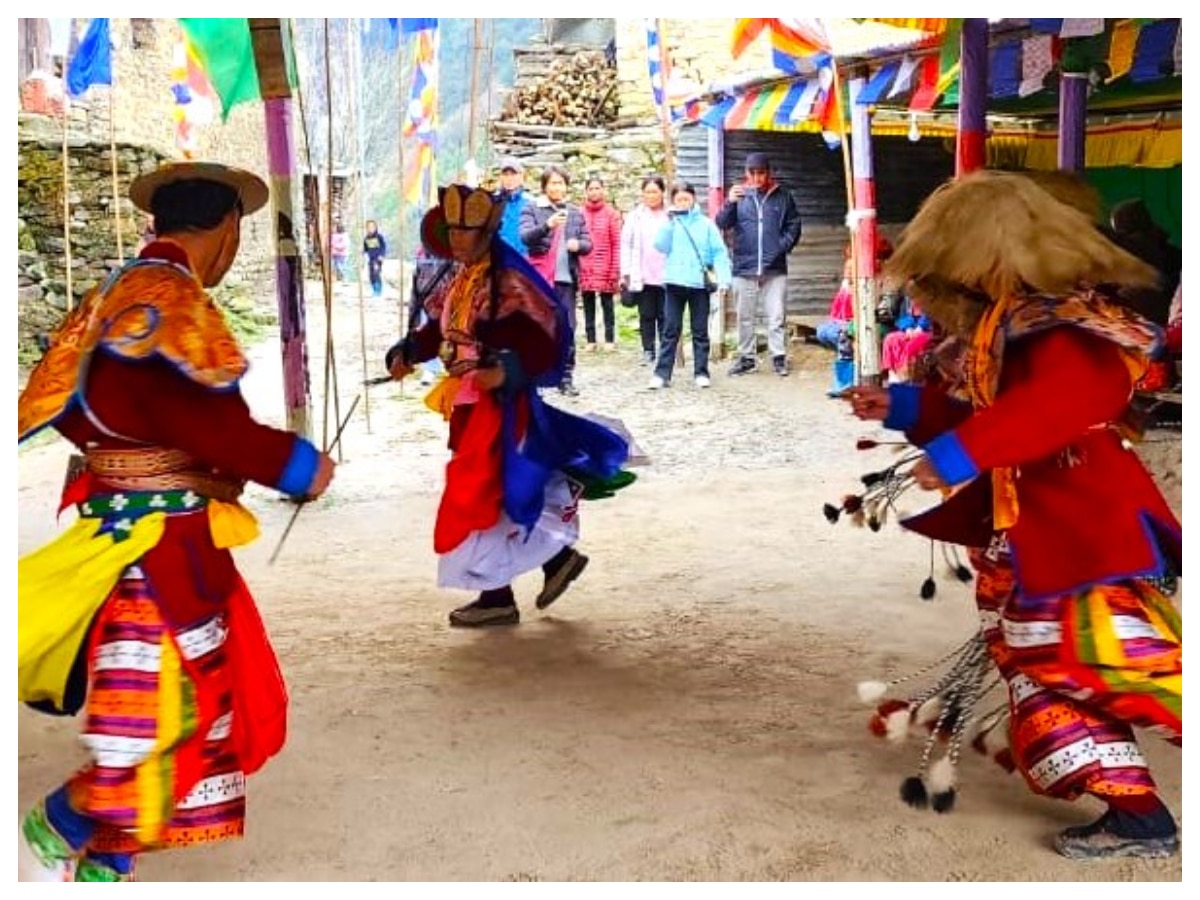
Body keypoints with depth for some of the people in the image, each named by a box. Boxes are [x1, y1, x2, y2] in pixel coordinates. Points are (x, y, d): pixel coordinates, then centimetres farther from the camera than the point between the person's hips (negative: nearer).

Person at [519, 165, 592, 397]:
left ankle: (566, 378, 11)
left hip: (566, 278, 3)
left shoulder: (575, 212, 17)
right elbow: (525, 236, -10)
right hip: (539, 277, -3)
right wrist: (547, 225, -28)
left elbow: (587, 244, 16)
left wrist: (578, 244, -8)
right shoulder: (532, 209, 5)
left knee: (567, 330, 4)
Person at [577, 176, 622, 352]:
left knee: (607, 304, 5)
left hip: (605, 269, -2)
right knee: (588, 305, 7)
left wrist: (615, 271, -6)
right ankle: (591, 340, 15)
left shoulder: (611, 214, 0)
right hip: (585, 269, 2)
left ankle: (609, 339, 13)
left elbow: (616, 244, -2)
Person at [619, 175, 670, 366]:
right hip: (642, 276, 2)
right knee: (646, 315, 7)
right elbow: (626, 244, 6)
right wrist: (626, 272, 0)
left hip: (666, 276, -2)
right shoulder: (636, 215, 7)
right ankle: (648, 351, 14)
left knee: (665, 316, 4)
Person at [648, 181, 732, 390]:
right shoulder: (670, 223, 6)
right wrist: (669, 221, -10)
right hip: (675, 283, 0)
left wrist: (723, 277, -10)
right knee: (671, 330, 1)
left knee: (700, 331, 7)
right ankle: (662, 373, 2)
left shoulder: (705, 224, 3)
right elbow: (661, 246, -6)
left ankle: (701, 372, 13)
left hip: (699, 283, 0)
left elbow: (719, 252, 0)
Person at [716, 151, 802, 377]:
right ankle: (747, 357, 17)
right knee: (744, 316, 8)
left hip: (775, 268, -1)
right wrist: (730, 203, -21)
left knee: (777, 316, 0)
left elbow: (794, 225, 8)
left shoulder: (782, 196, 3)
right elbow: (722, 224, -4)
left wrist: (783, 246, -6)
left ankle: (779, 356, 8)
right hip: (744, 267, 1)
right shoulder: (739, 194, 4)